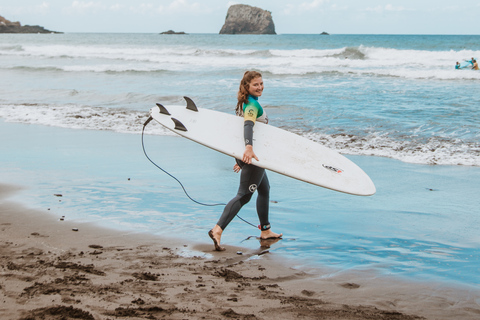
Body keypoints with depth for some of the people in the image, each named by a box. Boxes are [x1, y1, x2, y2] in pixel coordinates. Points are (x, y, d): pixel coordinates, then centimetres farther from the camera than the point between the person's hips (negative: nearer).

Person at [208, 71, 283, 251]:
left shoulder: (245, 103, 15)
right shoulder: (253, 104, -16)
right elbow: (248, 125, -34)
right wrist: (249, 148, -51)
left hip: (247, 154, 11)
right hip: (252, 155, -11)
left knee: (264, 190, 22)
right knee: (244, 195, -13)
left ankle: (265, 231, 32)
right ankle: (218, 230, -22)